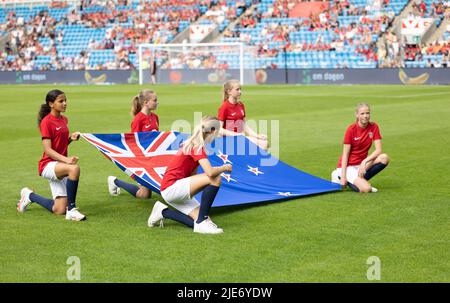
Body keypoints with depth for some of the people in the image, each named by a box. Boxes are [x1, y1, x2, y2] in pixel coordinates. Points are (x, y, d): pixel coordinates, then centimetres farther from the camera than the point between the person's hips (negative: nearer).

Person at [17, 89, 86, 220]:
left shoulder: (64, 120, 11)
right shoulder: (47, 121, -13)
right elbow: (48, 150, -19)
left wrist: (71, 138, 1)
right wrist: (66, 159, -32)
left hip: (60, 165, 8)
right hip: (48, 165, -8)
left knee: (59, 210, 3)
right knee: (74, 168, -39)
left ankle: (29, 196, 30)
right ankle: (71, 210, -29)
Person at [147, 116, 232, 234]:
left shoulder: (191, 143, 13)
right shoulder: (197, 146, -15)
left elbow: (192, 175, 13)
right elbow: (210, 172, -28)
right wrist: (225, 167, -9)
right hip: (172, 187, -10)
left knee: (198, 224, 0)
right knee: (216, 179, -22)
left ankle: (163, 212, 13)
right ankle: (201, 222, -16)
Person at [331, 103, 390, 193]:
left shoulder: (374, 127, -3)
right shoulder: (351, 129, -13)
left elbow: (378, 150, -8)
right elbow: (345, 154, -12)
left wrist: (364, 162, -22)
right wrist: (343, 176, -18)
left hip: (361, 164, 5)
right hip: (348, 165, -5)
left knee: (384, 158, -22)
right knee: (366, 189, -26)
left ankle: (359, 180, -7)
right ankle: (340, 177, 1)